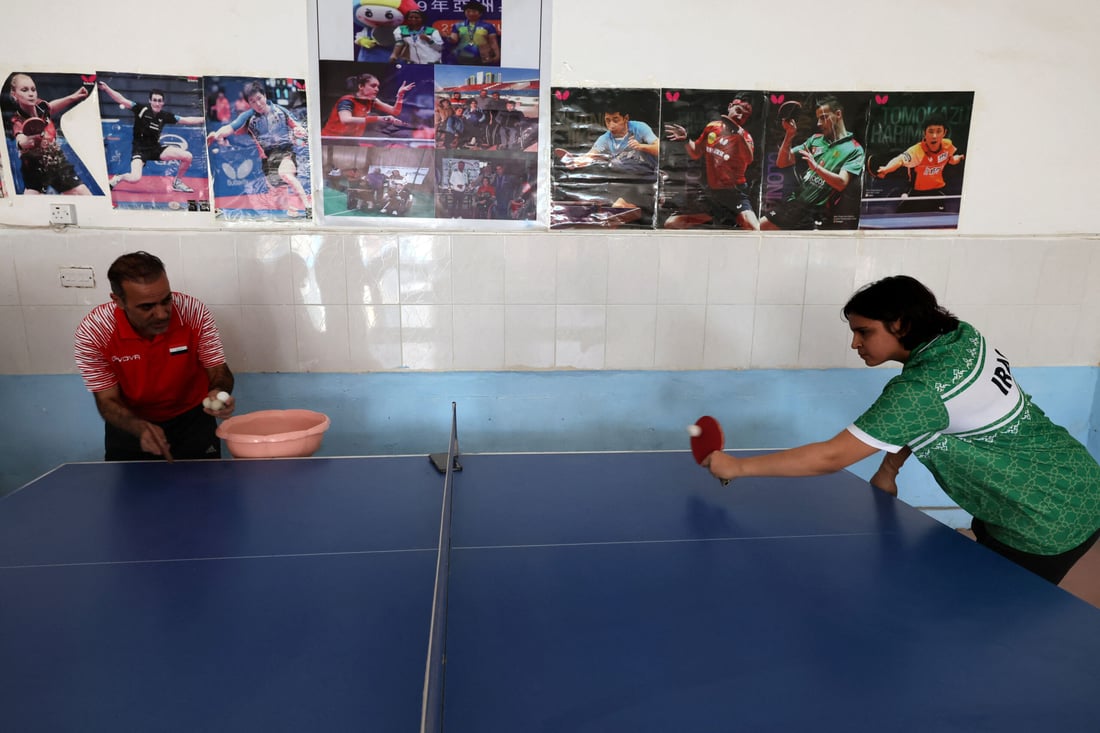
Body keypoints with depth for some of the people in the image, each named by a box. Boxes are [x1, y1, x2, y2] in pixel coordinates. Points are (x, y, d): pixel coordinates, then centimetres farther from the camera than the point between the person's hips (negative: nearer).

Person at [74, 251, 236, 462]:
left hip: (191, 418, 0)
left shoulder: (195, 313, -24)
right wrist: (141, 428, -37)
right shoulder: (92, 332, -23)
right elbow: (108, 401, -16)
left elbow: (219, 370, -13)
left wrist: (219, 391, -38)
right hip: (130, 422, 0)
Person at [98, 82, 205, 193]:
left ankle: (177, 183, 14)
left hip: (156, 148, 5)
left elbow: (185, 120, 3)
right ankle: (117, 178, 10)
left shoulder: (165, 115, -3)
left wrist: (204, 119, -1)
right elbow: (121, 100, -20)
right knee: (135, 178, -28)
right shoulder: (141, 109, -14)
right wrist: (106, 88, -34)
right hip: (139, 149, -5)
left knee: (187, 156, -9)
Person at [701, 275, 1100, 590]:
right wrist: (888, 469, -1)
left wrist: (737, 466, -26)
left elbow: (829, 457, -31)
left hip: (1050, 520, -9)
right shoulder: (960, 336, -6)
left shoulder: (921, 390, -32)